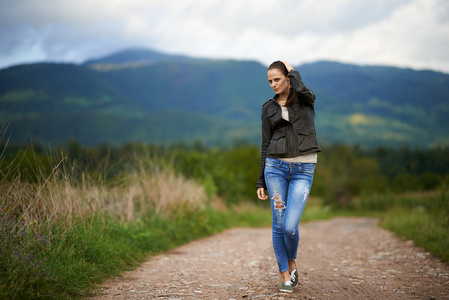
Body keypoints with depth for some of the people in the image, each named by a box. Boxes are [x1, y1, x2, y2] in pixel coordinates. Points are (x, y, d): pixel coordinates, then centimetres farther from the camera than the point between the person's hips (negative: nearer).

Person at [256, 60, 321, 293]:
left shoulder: (306, 99, 4)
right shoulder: (268, 108, 10)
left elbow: (300, 90, -23)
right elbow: (266, 145, 11)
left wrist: (292, 71, -2)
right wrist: (261, 182, 8)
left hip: (303, 170, -2)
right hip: (276, 167, 2)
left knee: (290, 226, -10)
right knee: (279, 224, 1)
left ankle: (292, 263, 20)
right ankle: (285, 276, 15)